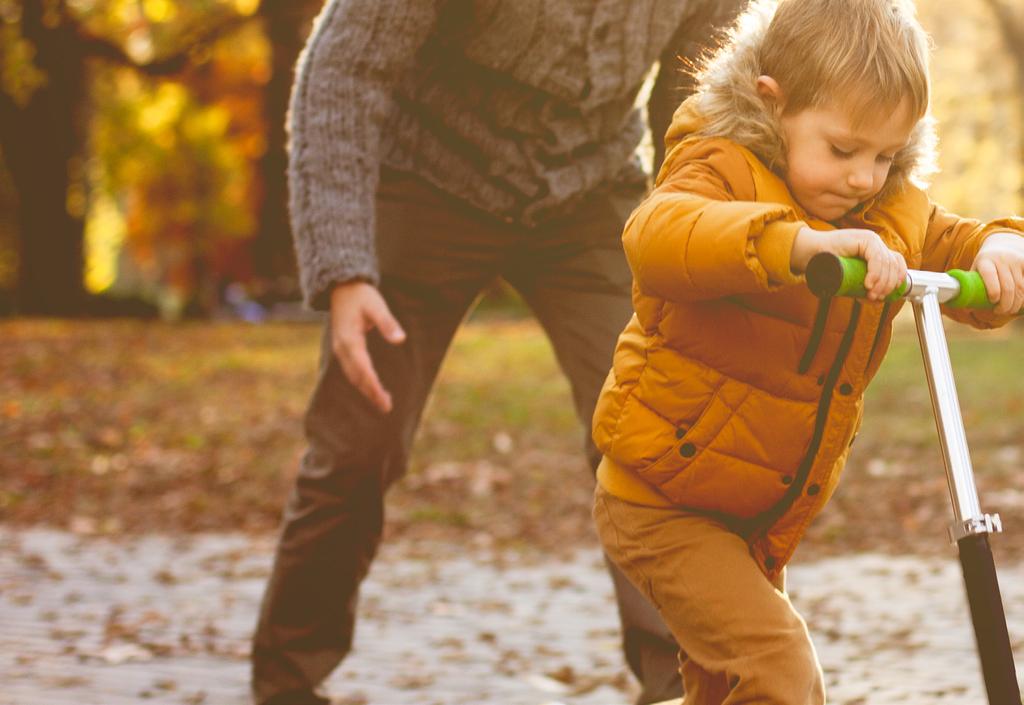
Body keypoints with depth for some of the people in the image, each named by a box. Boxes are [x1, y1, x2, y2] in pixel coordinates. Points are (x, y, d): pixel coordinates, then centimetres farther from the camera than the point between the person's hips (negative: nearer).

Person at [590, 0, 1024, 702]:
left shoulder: (893, 214, 3)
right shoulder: (724, 171, -21)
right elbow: (656, 235, -42)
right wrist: (801, 243, -57)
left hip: (764, 515, 8)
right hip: (664, 504, -8)